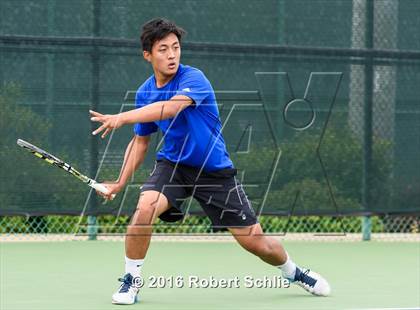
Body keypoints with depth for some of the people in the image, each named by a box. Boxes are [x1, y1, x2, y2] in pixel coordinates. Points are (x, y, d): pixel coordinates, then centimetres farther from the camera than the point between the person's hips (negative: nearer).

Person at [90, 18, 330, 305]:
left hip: (215, 170, -3)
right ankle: (131, 281, -9)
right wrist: (120, 182, 4)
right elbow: (141, 141, 13)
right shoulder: (145, 93, -1)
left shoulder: (193, 78, -20)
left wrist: (122, 117, -48)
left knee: (255, 240, 0)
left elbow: (170, 107, -40)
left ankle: (293, 272, 32)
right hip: (173, 164, 3)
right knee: (144, 209, -28)